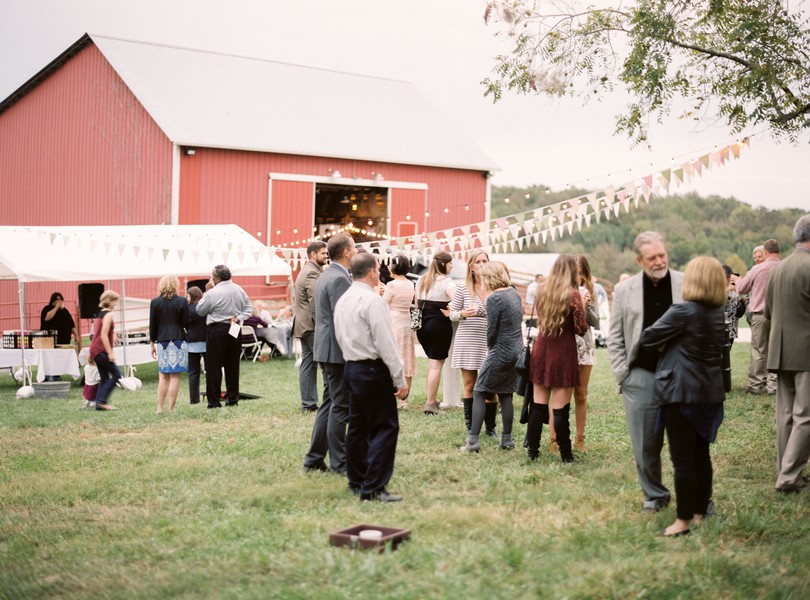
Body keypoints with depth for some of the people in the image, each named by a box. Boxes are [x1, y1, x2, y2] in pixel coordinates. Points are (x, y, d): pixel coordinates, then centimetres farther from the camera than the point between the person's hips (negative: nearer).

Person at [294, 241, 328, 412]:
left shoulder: (306, 271, 20)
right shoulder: (312, 273, -14)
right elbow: (315, 303, -20)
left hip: (304, 326, 11)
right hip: (312, 327, -11)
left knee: (308, 364, 8)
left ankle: (308, 404, 10)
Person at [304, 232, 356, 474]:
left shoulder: (325, 275, 15)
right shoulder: (339, 278, -17)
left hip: (326, 348, 10)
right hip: (338, 350, -10)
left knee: (329, 404, 15)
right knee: (340, 407, -3)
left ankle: (314, 459, 18)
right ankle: (339, 463, 3)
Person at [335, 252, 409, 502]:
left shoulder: (343, 300, 11)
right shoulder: (372, 300, -16)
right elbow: (386, 343, -18)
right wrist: (400, 379, -15)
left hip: (351, 366, 9)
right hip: (373, 369, -9)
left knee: (358, 425, 14)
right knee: (385, 427, -5)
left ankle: (357, 481, 21)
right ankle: (373, 488, -7)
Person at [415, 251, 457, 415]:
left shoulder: (422, 280, 11)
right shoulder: (445, 281, -11)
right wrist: (449, 312, -12)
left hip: (422, 325, 7)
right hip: (439, 326, -7)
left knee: (432, 361, 21)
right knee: (437, 364, -2)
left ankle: (432, 398, 23)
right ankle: (431, 404, -1)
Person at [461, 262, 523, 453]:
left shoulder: (494, 298, -15)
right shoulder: (514, 293, 8)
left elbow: (491, 330, -14)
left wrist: (490, 347, 4)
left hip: (501, 352, -8)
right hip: (518, 350, 8)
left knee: (479, 392, 0)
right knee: (505, 394, 15)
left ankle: (473, 440, -4)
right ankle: (507, 439, 16)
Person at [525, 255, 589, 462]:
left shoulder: (542, 290, 4)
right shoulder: (573, 294, -12)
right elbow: (581, 329, -10)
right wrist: (582, 308, 2)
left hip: (541, 349, 5)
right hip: (564, 352, -5)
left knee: (538, 406, 11)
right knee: (560, 409, -1)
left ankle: (532, 450, 14)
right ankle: (565, 455, 6)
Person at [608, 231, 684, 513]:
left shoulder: (687, 285, 0)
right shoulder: (624, 290, 4)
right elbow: (615, 337, 7)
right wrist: (622, 373, -1)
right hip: (641, 377, 1)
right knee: (645, 445, 6)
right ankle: (654, 495, 23)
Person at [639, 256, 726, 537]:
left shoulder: (683, 312, -16)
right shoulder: (719, 314, 7)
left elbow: (647, 339, -11)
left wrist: (663, 345, 10)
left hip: (681, 393, -7)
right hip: (710, 392, 7)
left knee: (683, 459, -2)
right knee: (701, 455, 14)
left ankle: (684, 521, 2)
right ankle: (699, 514, 21)